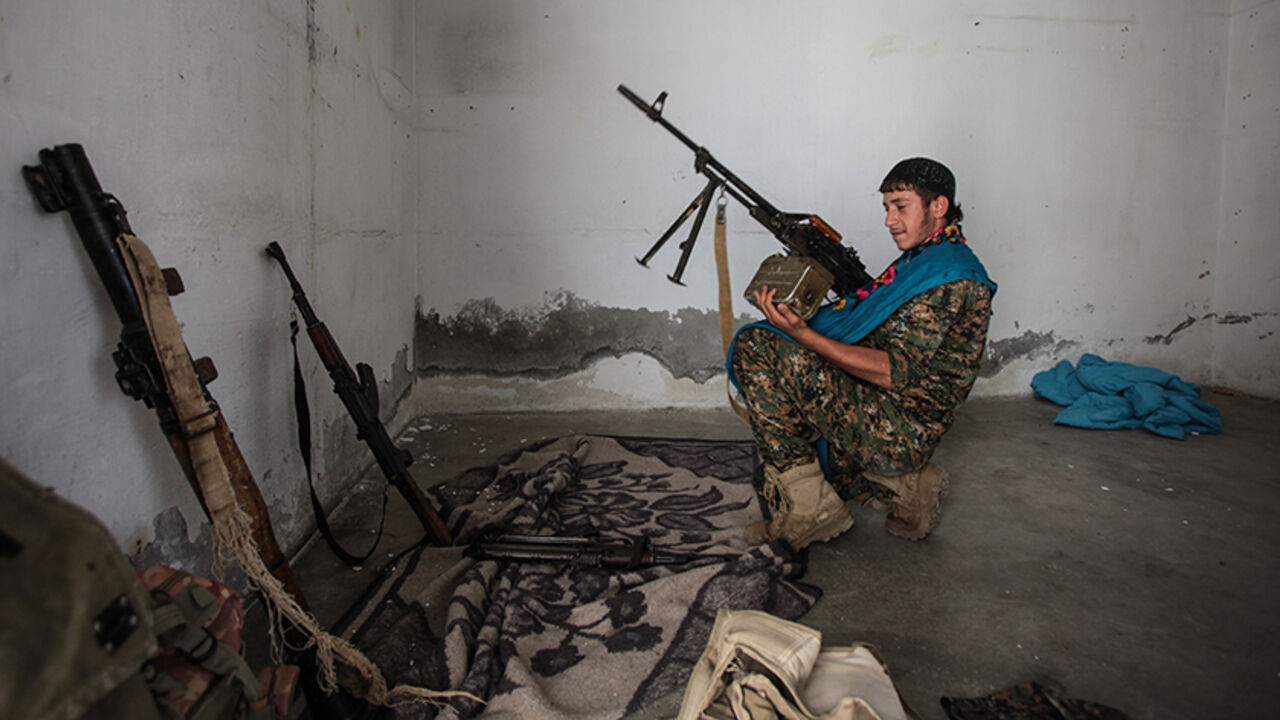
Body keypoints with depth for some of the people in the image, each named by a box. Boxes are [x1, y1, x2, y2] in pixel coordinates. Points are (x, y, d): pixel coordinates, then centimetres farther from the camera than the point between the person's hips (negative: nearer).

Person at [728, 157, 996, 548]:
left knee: (756, 348, -18)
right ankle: (903, 487, 14)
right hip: (897, 431, 10)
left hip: (895, 432, -10)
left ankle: (806, 509, -13)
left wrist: (803, 334, -27)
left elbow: (895, 372, -22)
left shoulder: (951, 277, -15)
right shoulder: (921, 260, 17)